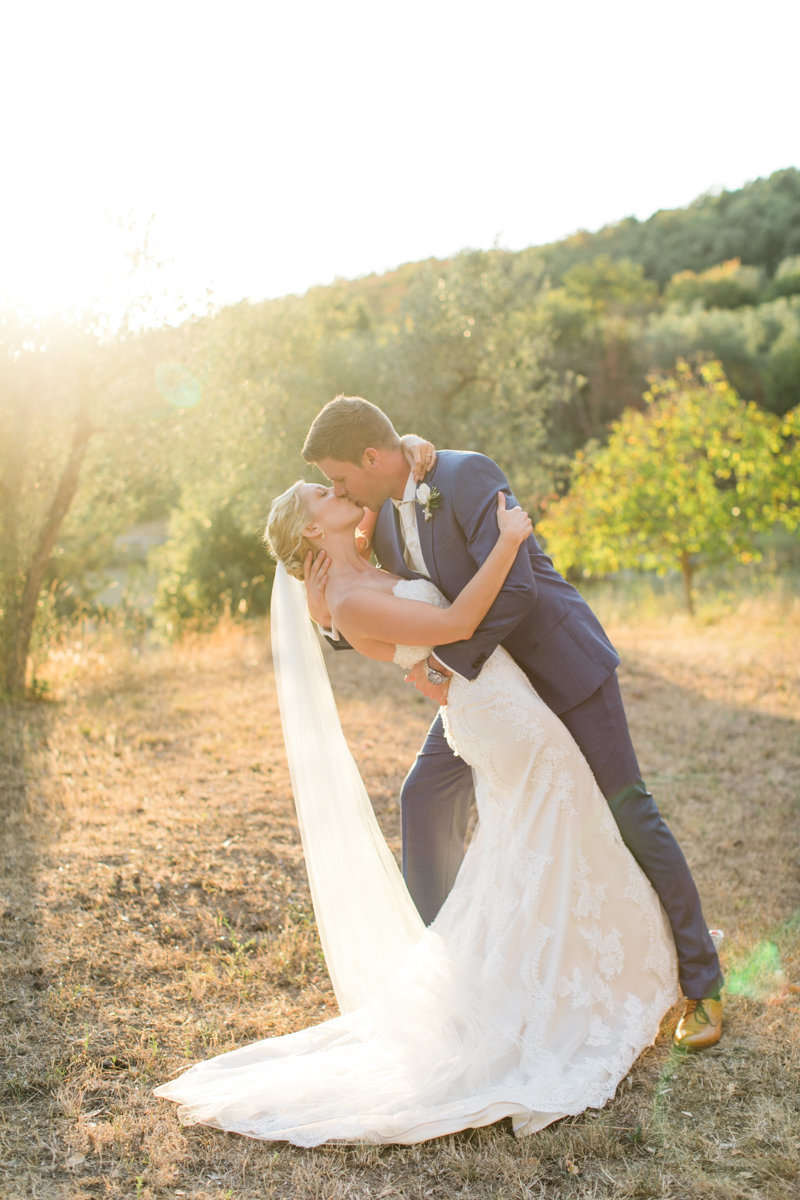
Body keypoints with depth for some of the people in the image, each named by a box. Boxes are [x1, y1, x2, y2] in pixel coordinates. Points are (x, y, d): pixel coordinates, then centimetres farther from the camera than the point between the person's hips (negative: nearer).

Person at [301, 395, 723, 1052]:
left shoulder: (467, 475, -24)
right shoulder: (385, 518, 1)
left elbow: (512, 588, -33)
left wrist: (448, 664, -27)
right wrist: (329, 615, -14)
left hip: (562, 663, -7)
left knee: (627, 813, -3)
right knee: (425, 800, 3)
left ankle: (701, 982, 13)